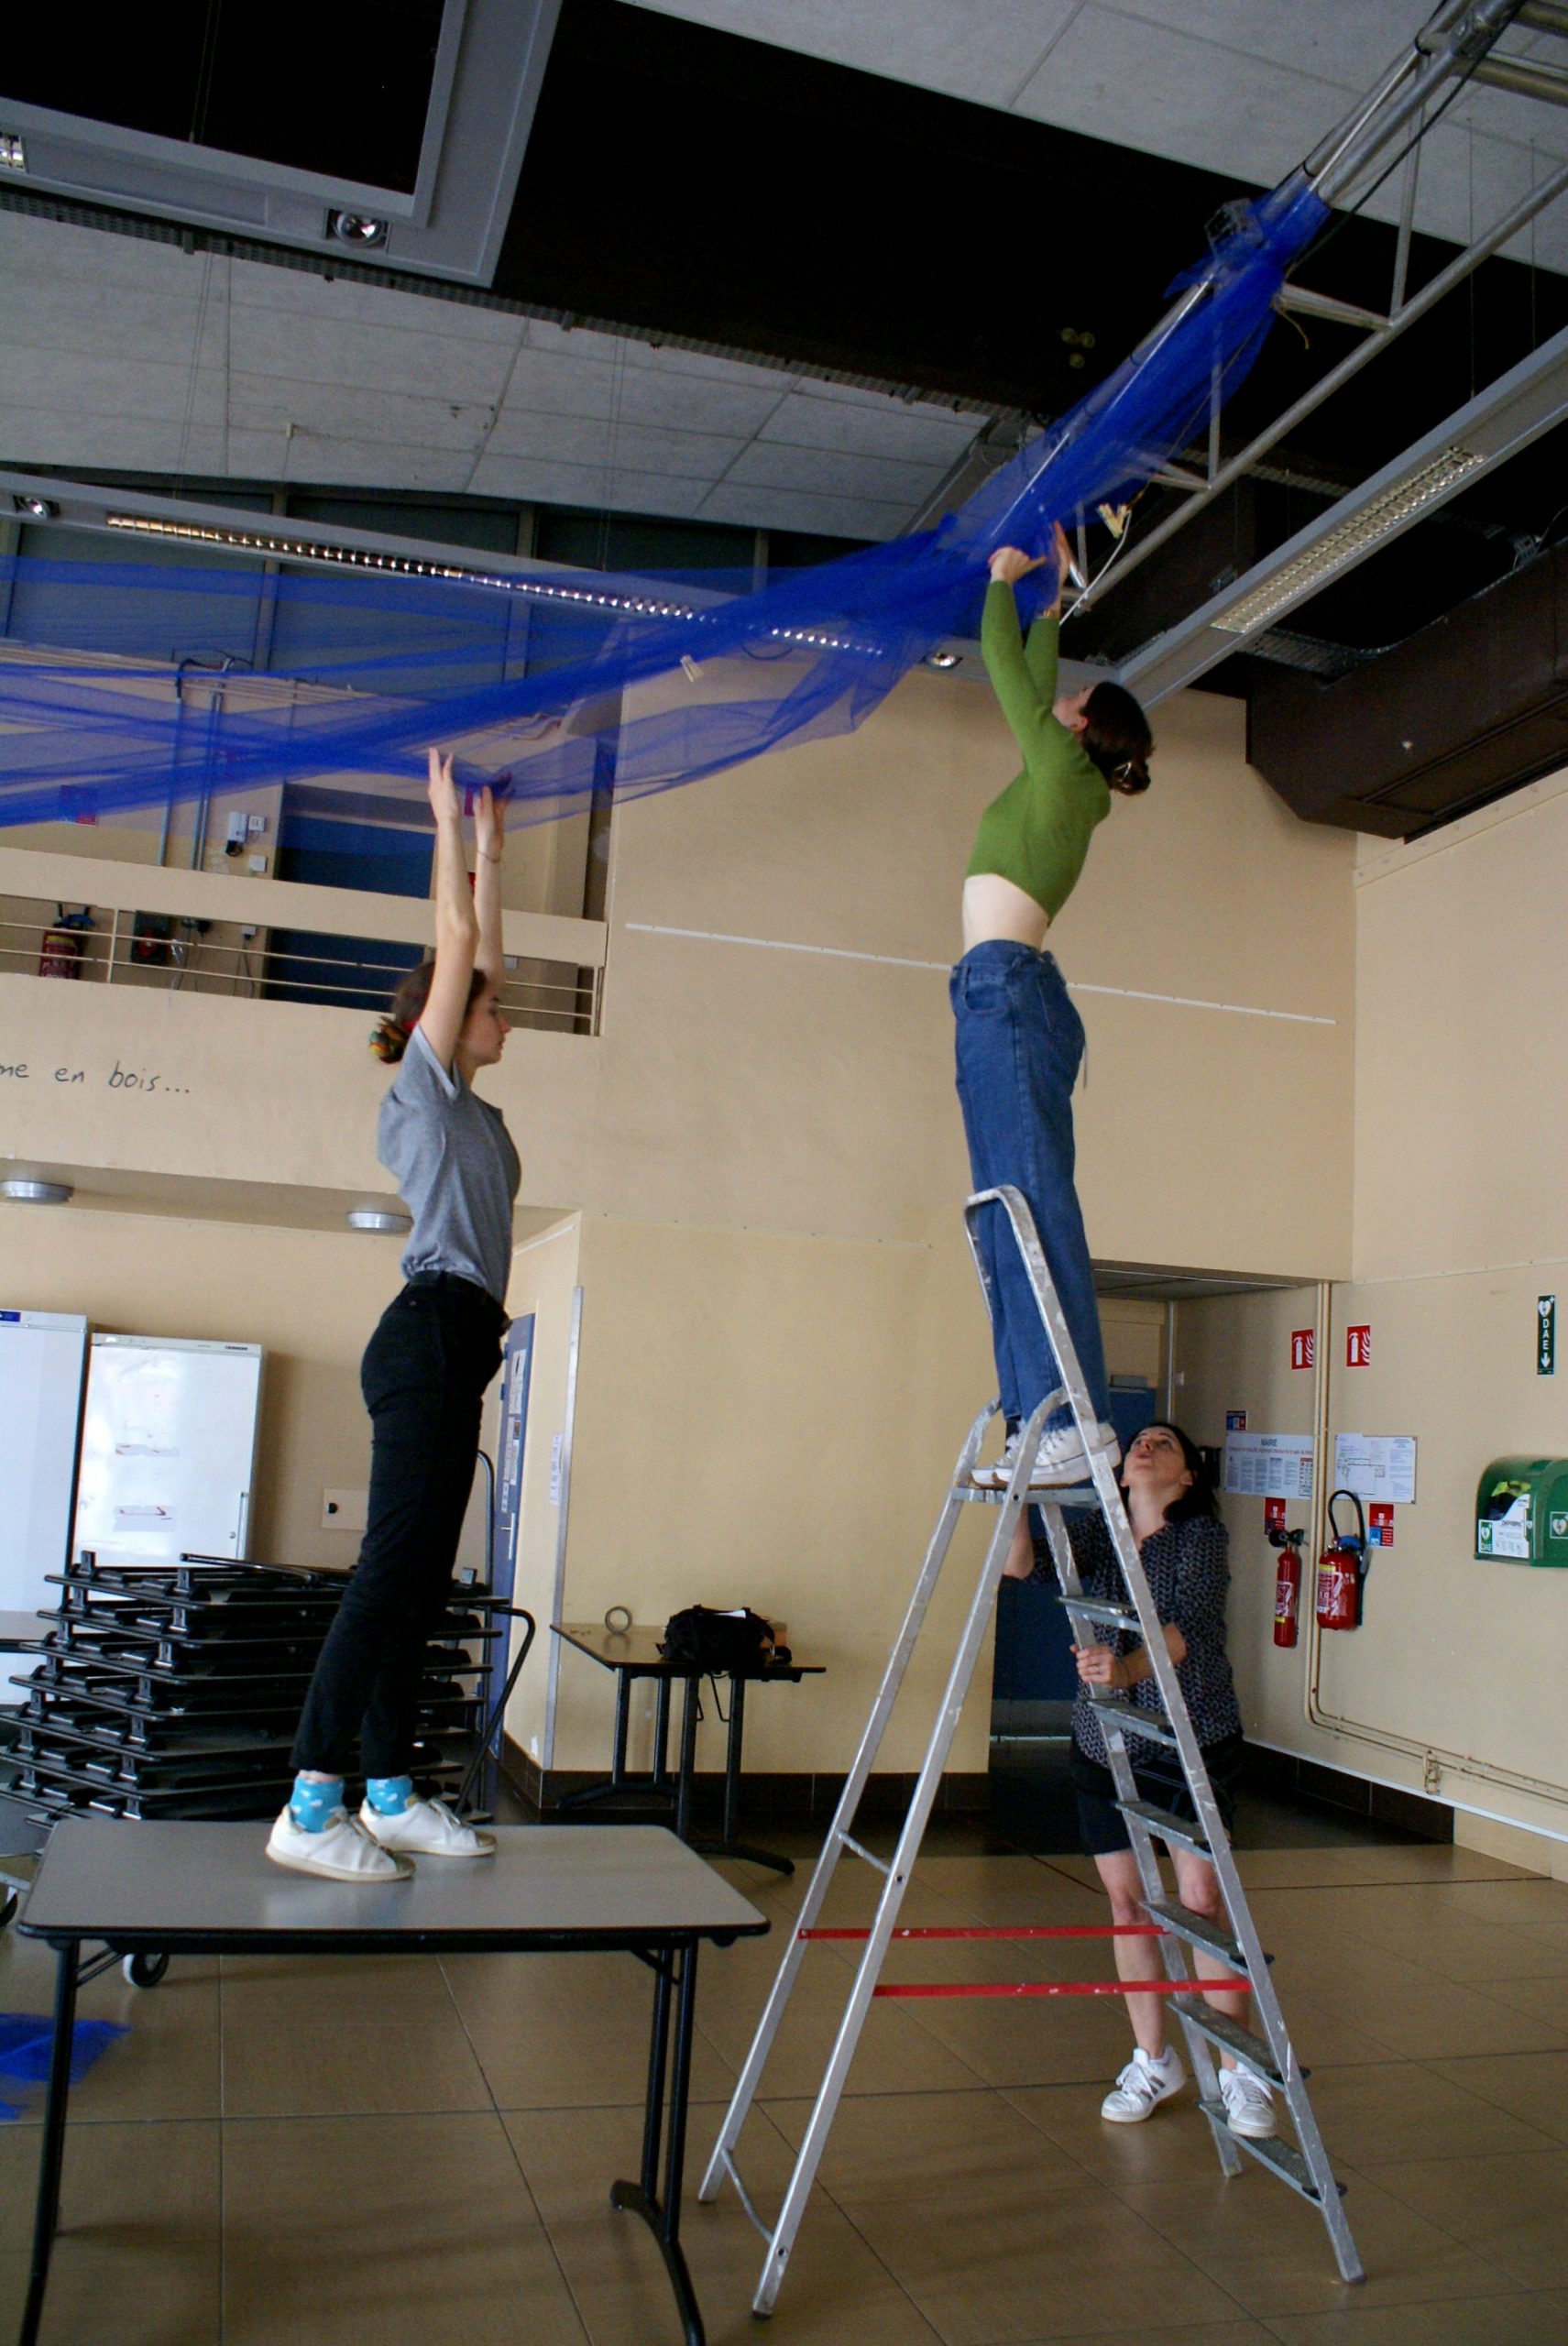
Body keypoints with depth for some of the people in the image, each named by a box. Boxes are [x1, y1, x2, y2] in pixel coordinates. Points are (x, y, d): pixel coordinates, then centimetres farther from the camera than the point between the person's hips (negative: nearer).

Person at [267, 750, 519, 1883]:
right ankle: (312, 1805, -15)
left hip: (455, 1346, 10)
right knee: (398, 1562, -15)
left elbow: (480, 954, 30)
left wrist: (490, 851, 36)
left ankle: (391, 1795, 11)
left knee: (421, 1577, 7)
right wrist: (448, 824, 7)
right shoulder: (426, 1086, 1)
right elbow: (455, 944, -1)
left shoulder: (472, 1108, 23)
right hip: (433, 1331, -10)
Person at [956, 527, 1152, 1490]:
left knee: (1034, 1204, -16)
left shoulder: (1063, 765, 1)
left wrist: (1005, 579, 25)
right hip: (1010, 991, 9)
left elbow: (1006, 664, 9)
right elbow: (1032, 677, 38)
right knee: (1014, 1216, 2)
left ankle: (1078, 1419, -20)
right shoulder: (1067, 783, 23)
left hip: (1007, 984, -9)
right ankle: (1042, 1419, -1)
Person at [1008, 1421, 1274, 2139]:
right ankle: (1153, 2061, 25)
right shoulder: (1094, 1531, 4)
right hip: (1103, 1743, 4)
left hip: (1193, 1739, -4)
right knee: (1126, 1899, 8)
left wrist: (1129, 1666, -43)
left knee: (1202, 1898, -7)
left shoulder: (1200, 1535, -10)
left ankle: (1239, 2070, 9)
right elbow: (1024, 1567, -13)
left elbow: (1191, 1625, -25)